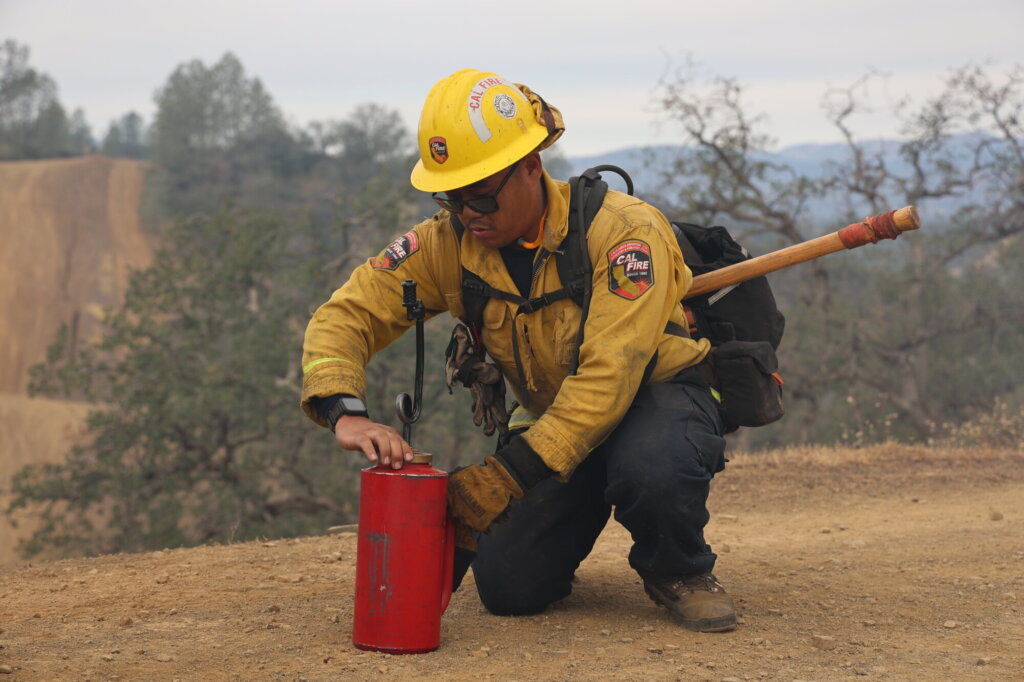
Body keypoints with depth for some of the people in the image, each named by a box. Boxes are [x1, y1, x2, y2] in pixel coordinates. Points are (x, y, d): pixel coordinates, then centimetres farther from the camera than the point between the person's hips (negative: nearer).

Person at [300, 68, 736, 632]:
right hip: (554, 416, 5)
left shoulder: (624, 231, -26)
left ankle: (679, 571, -5)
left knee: (650, 469, -40)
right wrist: (346, 414, -31)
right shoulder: (446, 243, -11)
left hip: (659, 394, -4)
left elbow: (607, 379, -32)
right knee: (509, 586, -14)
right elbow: (344, 316, -10)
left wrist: (507, 475, -37)